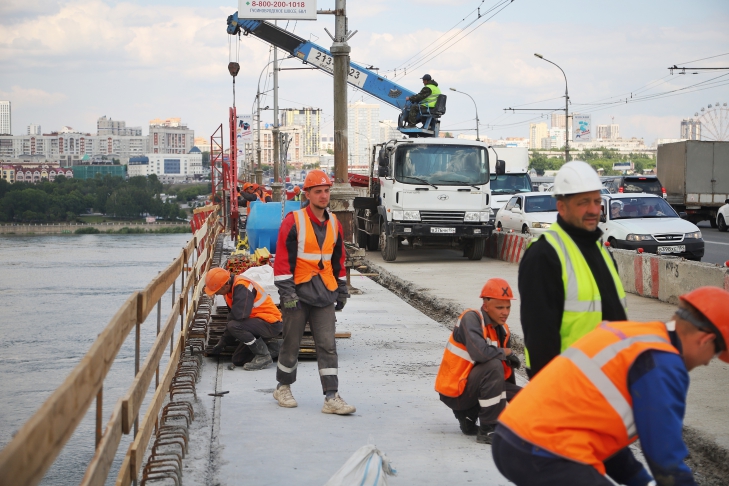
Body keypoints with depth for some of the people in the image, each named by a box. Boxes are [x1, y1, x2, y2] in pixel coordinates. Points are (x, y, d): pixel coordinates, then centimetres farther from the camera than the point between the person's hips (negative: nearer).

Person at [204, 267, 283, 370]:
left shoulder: (242, 287, -23)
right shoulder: (233, 287, 6)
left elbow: (240, 315, -32)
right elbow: (233, 318, 13)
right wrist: (222, 343, 12)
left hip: (271, 323, -9)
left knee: (234, 326, -27)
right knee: (237, 359, 2)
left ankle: (264, 355, -14)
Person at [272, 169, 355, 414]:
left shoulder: (333, 223, 9)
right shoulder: (293, 221, -9)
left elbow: (339, 259, 18)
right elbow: (282, 259, -11)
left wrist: (342, 290, 17)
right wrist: (287, 293, -16)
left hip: (324, 293, 4)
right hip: (299, 292, -4)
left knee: (328, 345, -2)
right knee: (292, 343, 8)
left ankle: (332, 398, -4)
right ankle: (283, 387, 27)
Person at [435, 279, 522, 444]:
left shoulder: (503, 330, 6)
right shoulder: (471, 318, -18)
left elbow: (507, 372, 6)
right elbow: (479, 352, -34)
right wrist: (504, 352, -17)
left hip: (473, 386, 8)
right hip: (454, 392, -8)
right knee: (493, 366, -30)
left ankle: (466, 415, 13)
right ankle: (487, 430, -22)